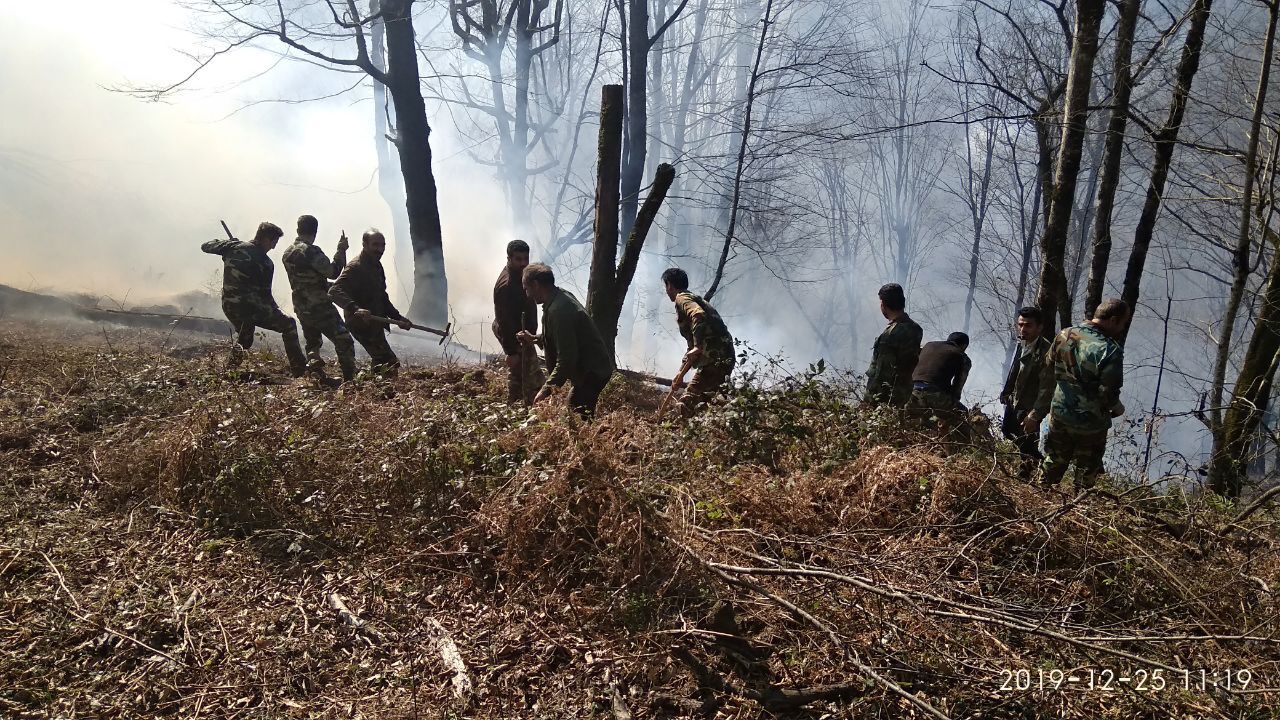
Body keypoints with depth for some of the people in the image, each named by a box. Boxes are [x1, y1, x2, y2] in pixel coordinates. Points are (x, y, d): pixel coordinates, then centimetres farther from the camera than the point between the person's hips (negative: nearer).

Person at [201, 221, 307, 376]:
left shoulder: (233, 247, 2)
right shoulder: (266, 264, -10)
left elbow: (206, 246, 15)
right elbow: (265, 294, -2)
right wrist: (276, 311, 15)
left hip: (229, 307, 6)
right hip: (250, 307, -6)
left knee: (244, 339, 33)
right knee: (288, 324, 8)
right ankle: (298, 369, 4)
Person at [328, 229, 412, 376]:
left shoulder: (376, 266, 15)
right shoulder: (355, 267, -15)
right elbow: (334, 291, -29)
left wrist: (398, 317, 13)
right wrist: (355, 309, -45)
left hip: (375, 324, 10)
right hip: (362, 324, -10)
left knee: (381, 363, 17)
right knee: (390, 363, -15)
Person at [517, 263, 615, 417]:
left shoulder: (559, 310, -25)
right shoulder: (562, 295, 7)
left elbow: (566, 358, -27)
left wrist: (547, 389, -24)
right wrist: (535, 339, 15)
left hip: (592, 372, -10)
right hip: (595, 366, 10)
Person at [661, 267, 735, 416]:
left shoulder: (682, 298, 1)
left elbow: (698, 315, -24)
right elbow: (692, 346, 33)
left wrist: (698, 347, -28)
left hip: (714, 358, -10)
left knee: (688, 403, -13)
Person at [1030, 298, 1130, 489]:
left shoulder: (1064, 336, -6)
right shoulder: (1111, 350, -25)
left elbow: (1046, 379, 2)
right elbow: (1108, 395, -21)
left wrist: (1036, 414, 11)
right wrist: (1118, 408, 3)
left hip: (1059, 417, 5)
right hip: (1091, 426, -5)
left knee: (1052, 465, 21)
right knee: (1086, 474, 14)